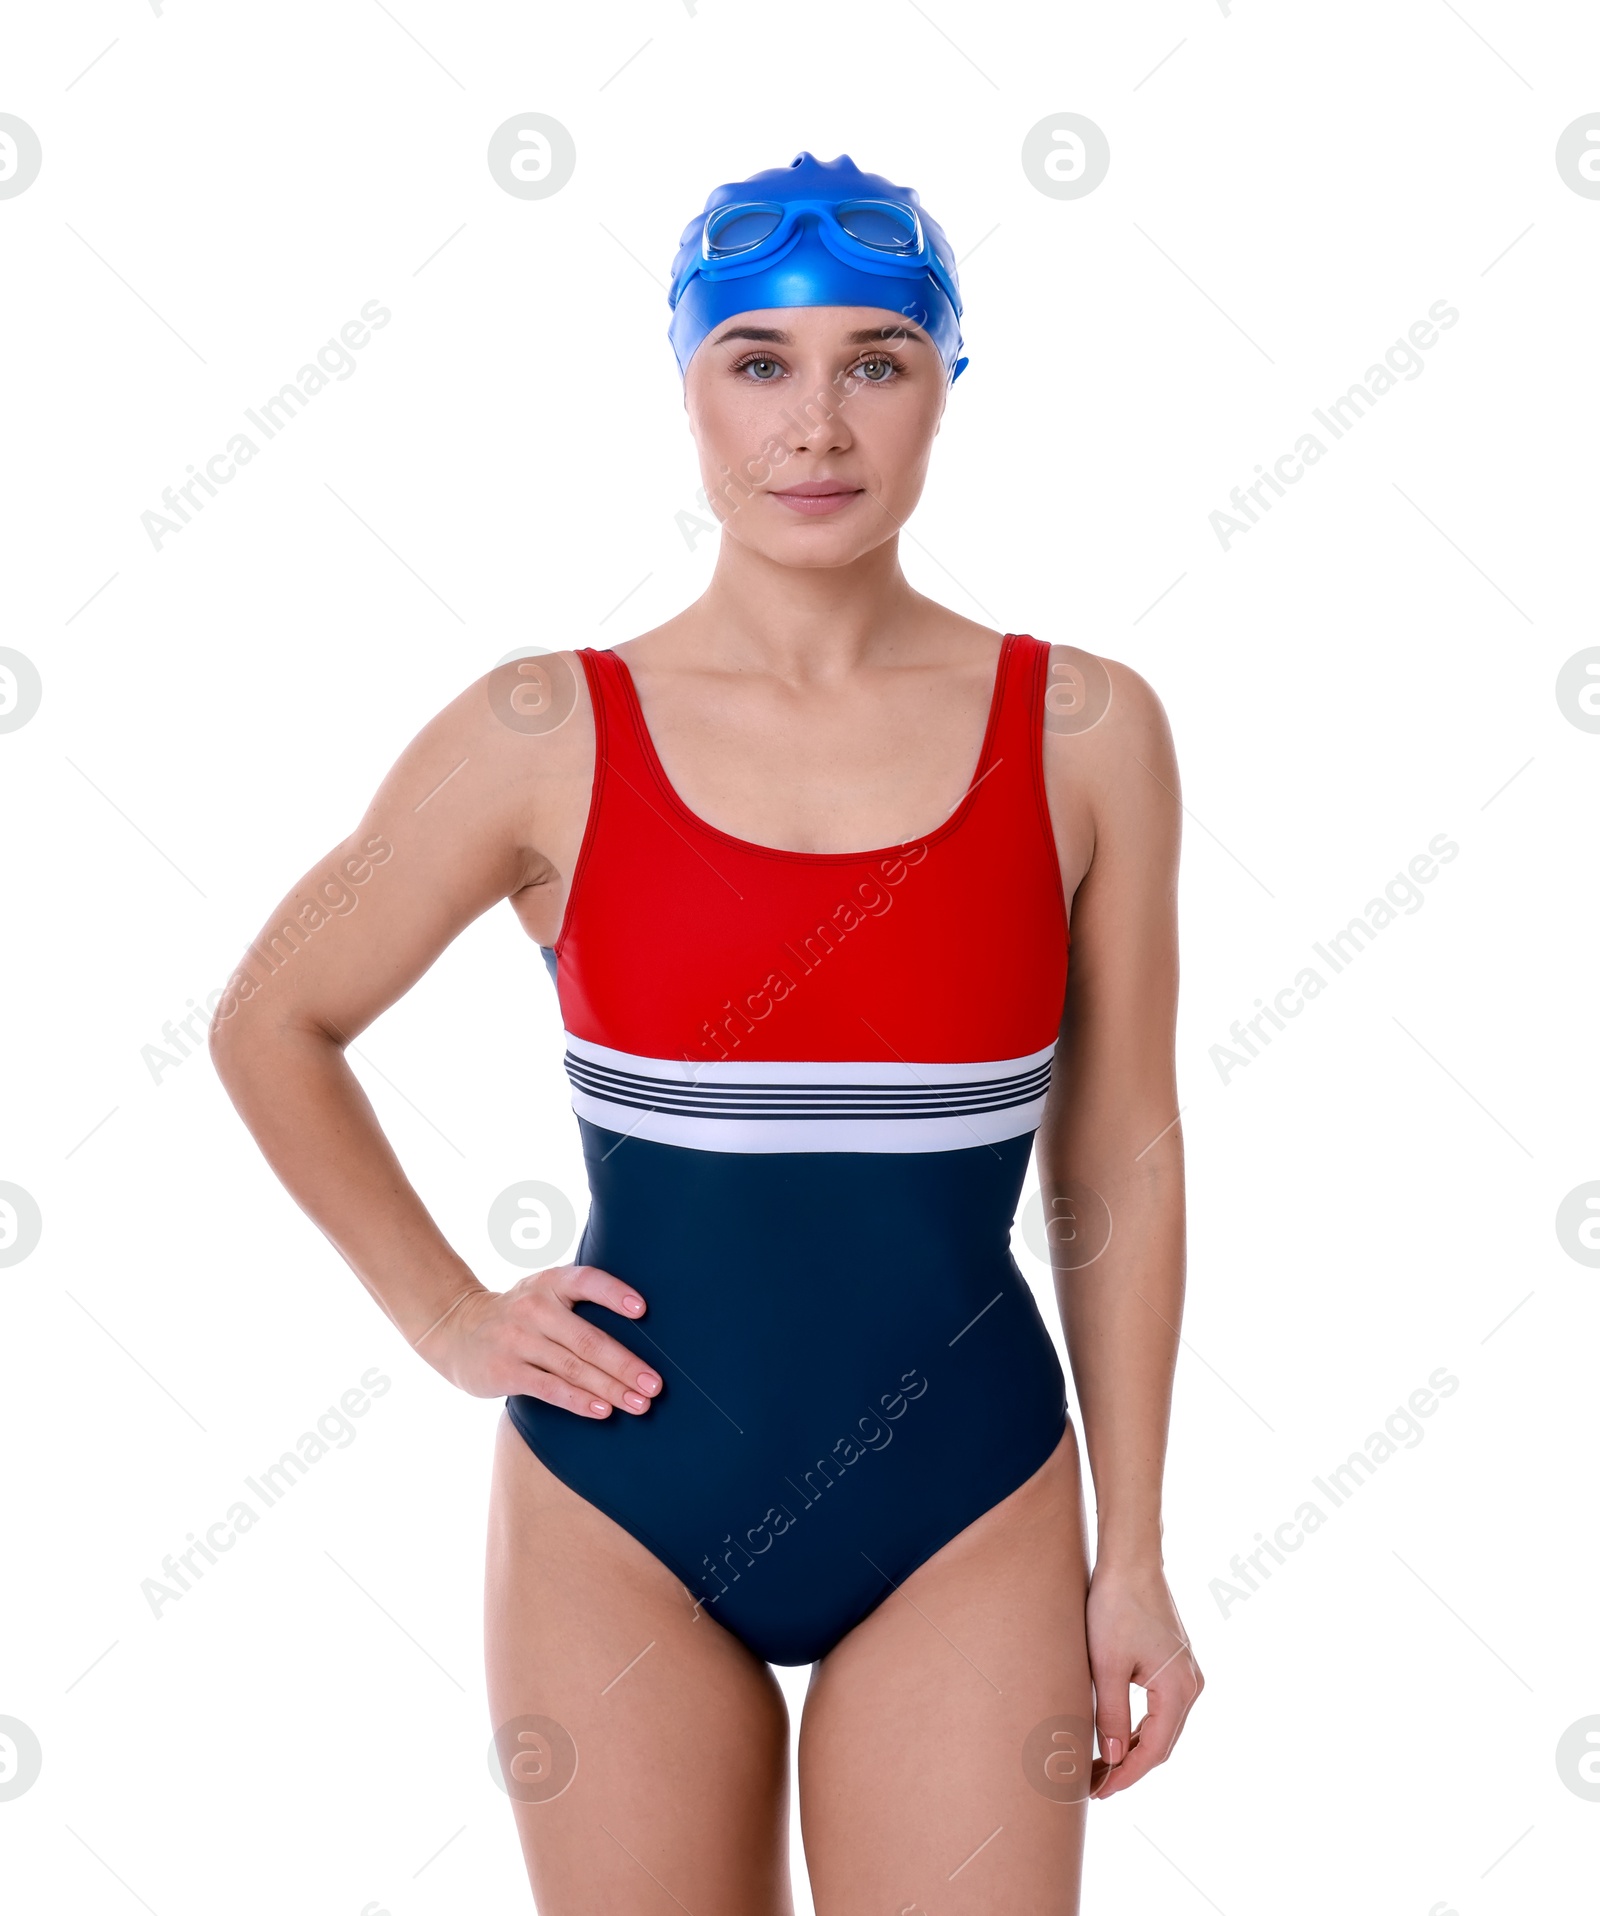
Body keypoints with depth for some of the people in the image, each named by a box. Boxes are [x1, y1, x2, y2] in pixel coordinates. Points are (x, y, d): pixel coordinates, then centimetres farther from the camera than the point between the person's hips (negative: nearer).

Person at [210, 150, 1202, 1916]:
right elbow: (273, 1022, 8)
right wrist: (447, 1319, 3)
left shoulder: (1084, 733, -3)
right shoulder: (548, 738, -5)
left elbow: (1115, 1156, 3)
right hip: (619, 1520, 0)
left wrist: (1133, 1555, 5)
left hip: (965, 1527, 0)